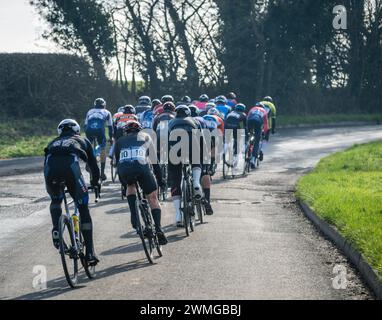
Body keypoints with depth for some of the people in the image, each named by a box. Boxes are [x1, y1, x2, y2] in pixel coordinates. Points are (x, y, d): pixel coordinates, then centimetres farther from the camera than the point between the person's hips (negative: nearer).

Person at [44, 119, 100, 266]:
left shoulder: (54, 142, 40)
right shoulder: (82, 141, 35)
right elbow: (93, 164, 35)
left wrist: (50, 187, 52)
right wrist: (95, 182, 52)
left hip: (51, 168, 2)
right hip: (70, 166, -2)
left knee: (55, 201, 33)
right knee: (83, 209, 11)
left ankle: (56, 231, 8)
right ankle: (90, 253, 8)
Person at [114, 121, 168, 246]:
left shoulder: (120, 141, 33)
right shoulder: (145, 137, 32)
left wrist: (122, 181, 45)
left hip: (124, 169, 1)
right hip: (142, 166, -1)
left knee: (130, 186, 34)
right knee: (153, 198, 13)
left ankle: (134, 216, 15)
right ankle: (158, 229, -2)